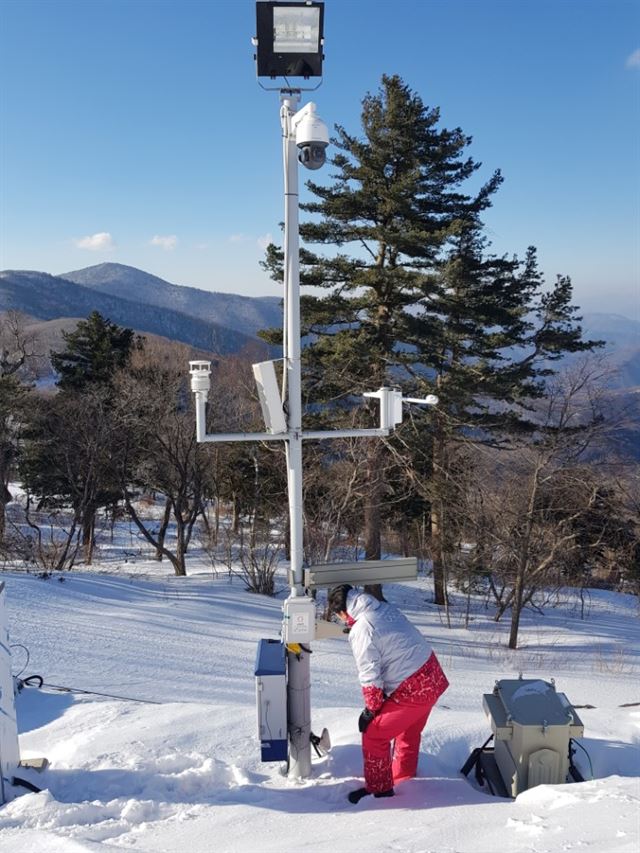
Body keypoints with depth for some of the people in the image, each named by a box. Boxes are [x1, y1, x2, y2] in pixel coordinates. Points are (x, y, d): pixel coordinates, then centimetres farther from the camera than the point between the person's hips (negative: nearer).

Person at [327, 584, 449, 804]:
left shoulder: (361, 631, -19)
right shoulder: (386, 608, 4)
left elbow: (370, 677, -16)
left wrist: (370, 709, -3)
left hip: (411, 690, -9)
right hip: (433, 678, 9)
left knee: (374, 734, 6)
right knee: (409, 730, 28)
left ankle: (378, 788, 19)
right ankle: (404, 775, 47)